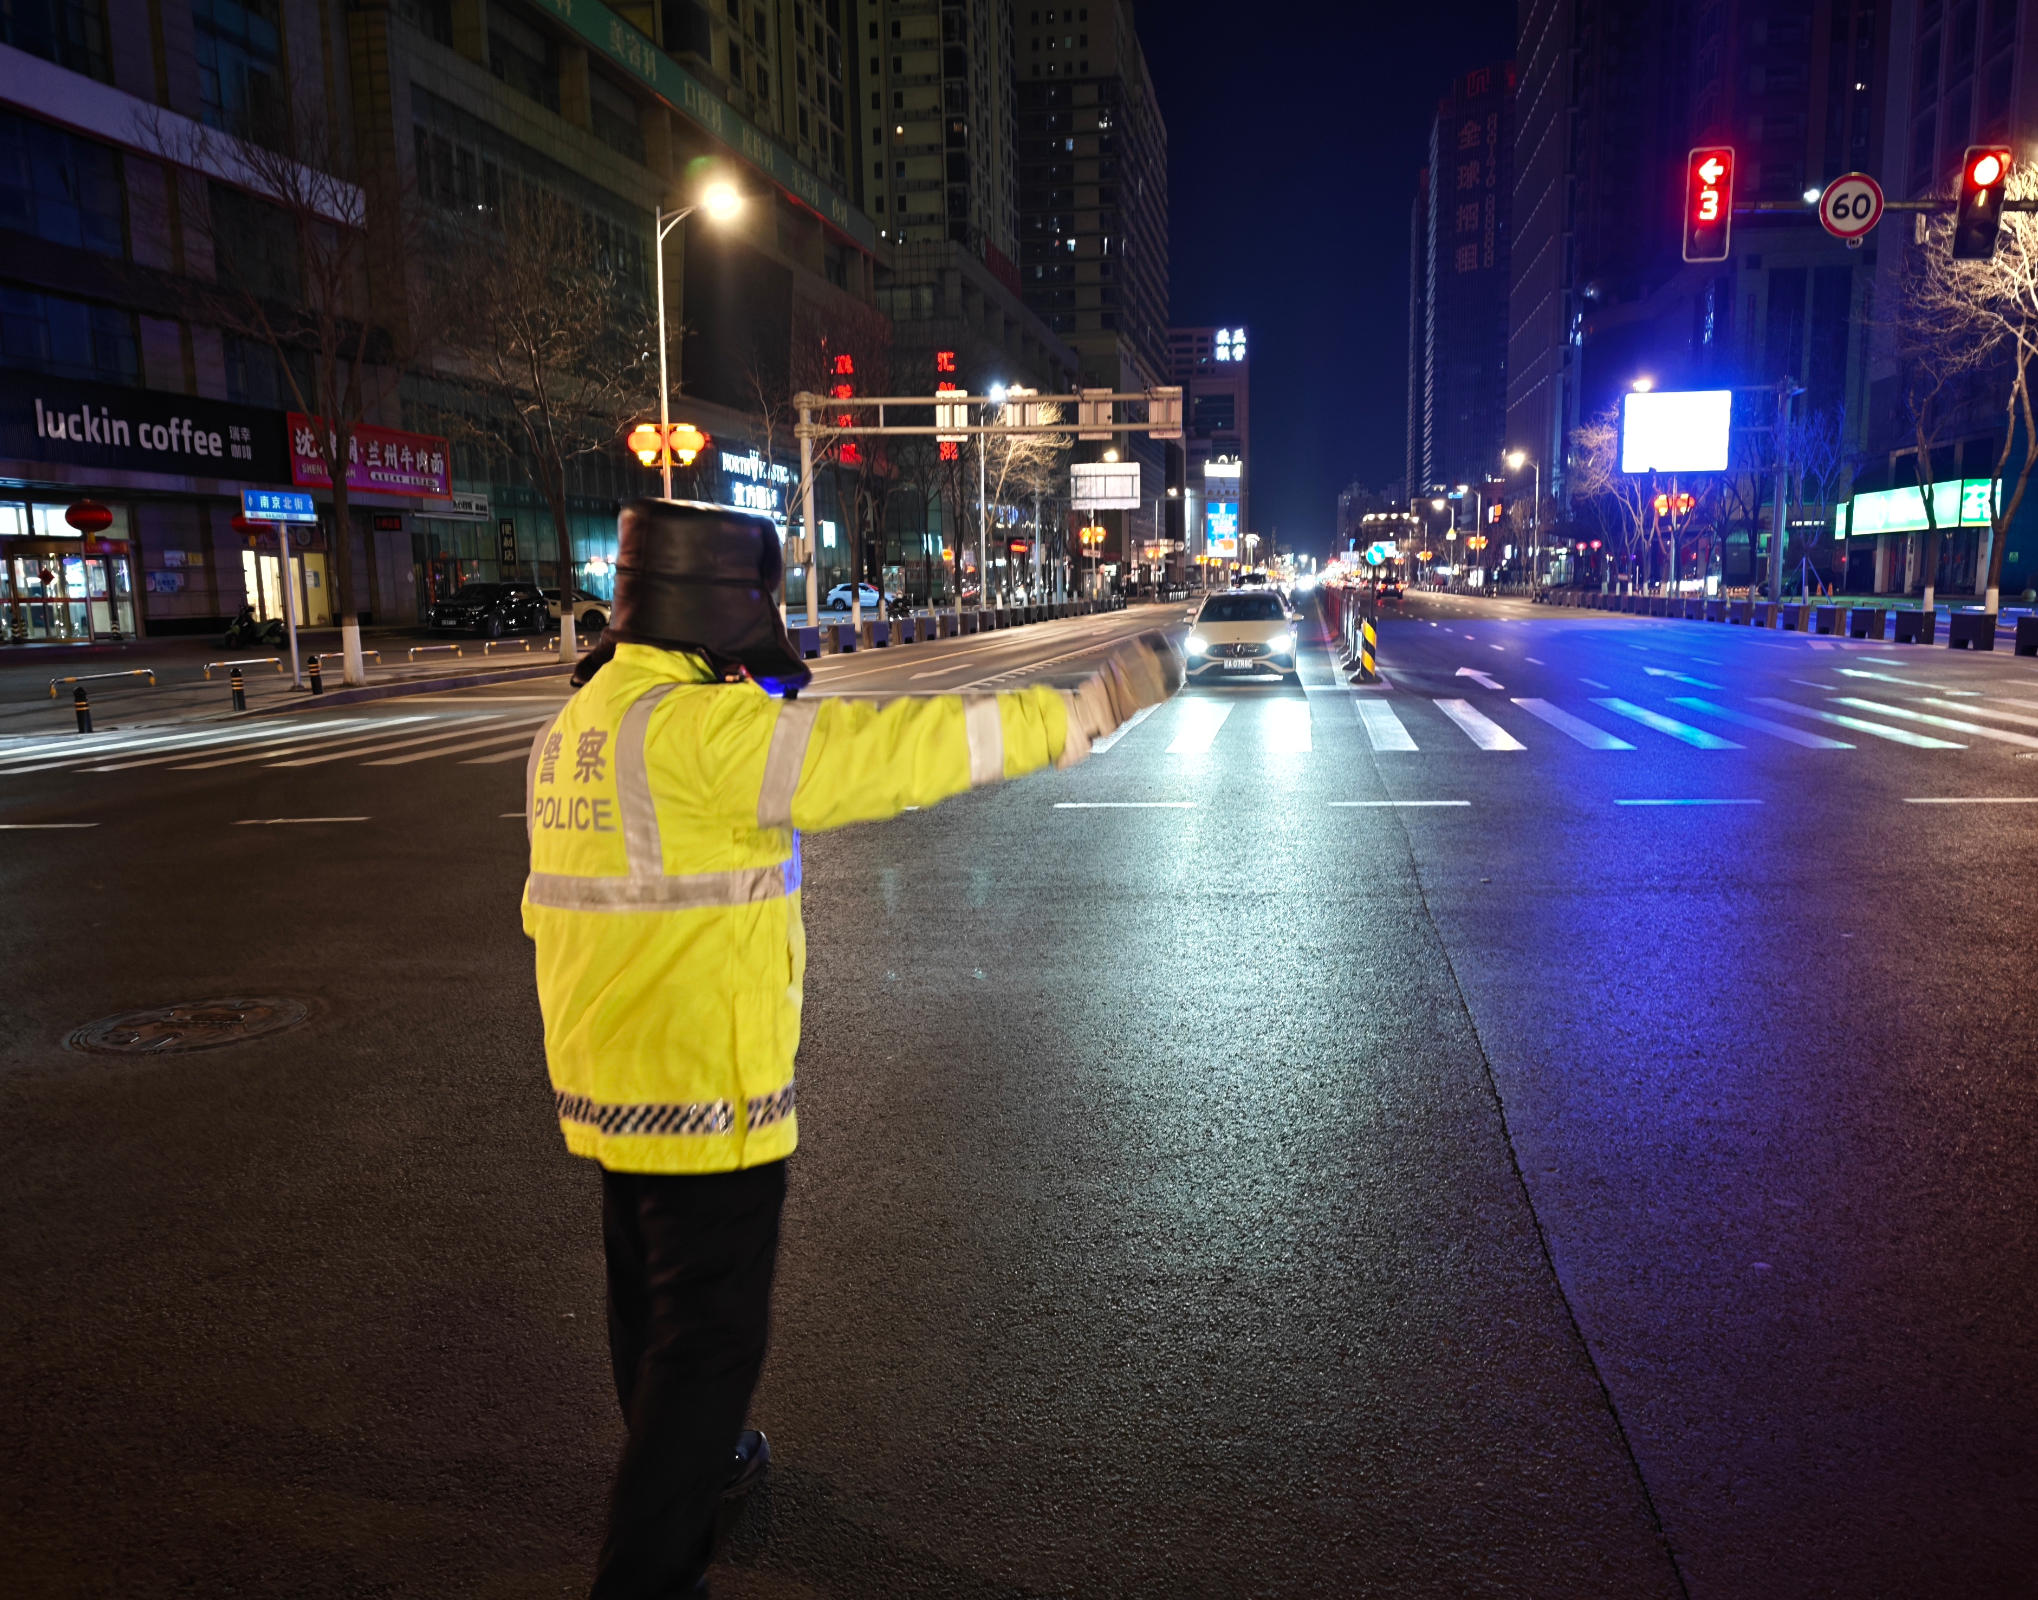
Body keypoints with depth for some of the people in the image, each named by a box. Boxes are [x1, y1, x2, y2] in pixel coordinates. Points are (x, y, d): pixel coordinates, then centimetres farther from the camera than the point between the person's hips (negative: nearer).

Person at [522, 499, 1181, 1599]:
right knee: (708, 1337, 5)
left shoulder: (574, 730, 7)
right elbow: (903, 751, -26)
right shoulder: (706, 729, -23)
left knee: (654, 1299, 27)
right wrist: (1088, 708, -20)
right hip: (703, 1096, -10)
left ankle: (682, 1459, 49)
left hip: (607, 1084, 10)